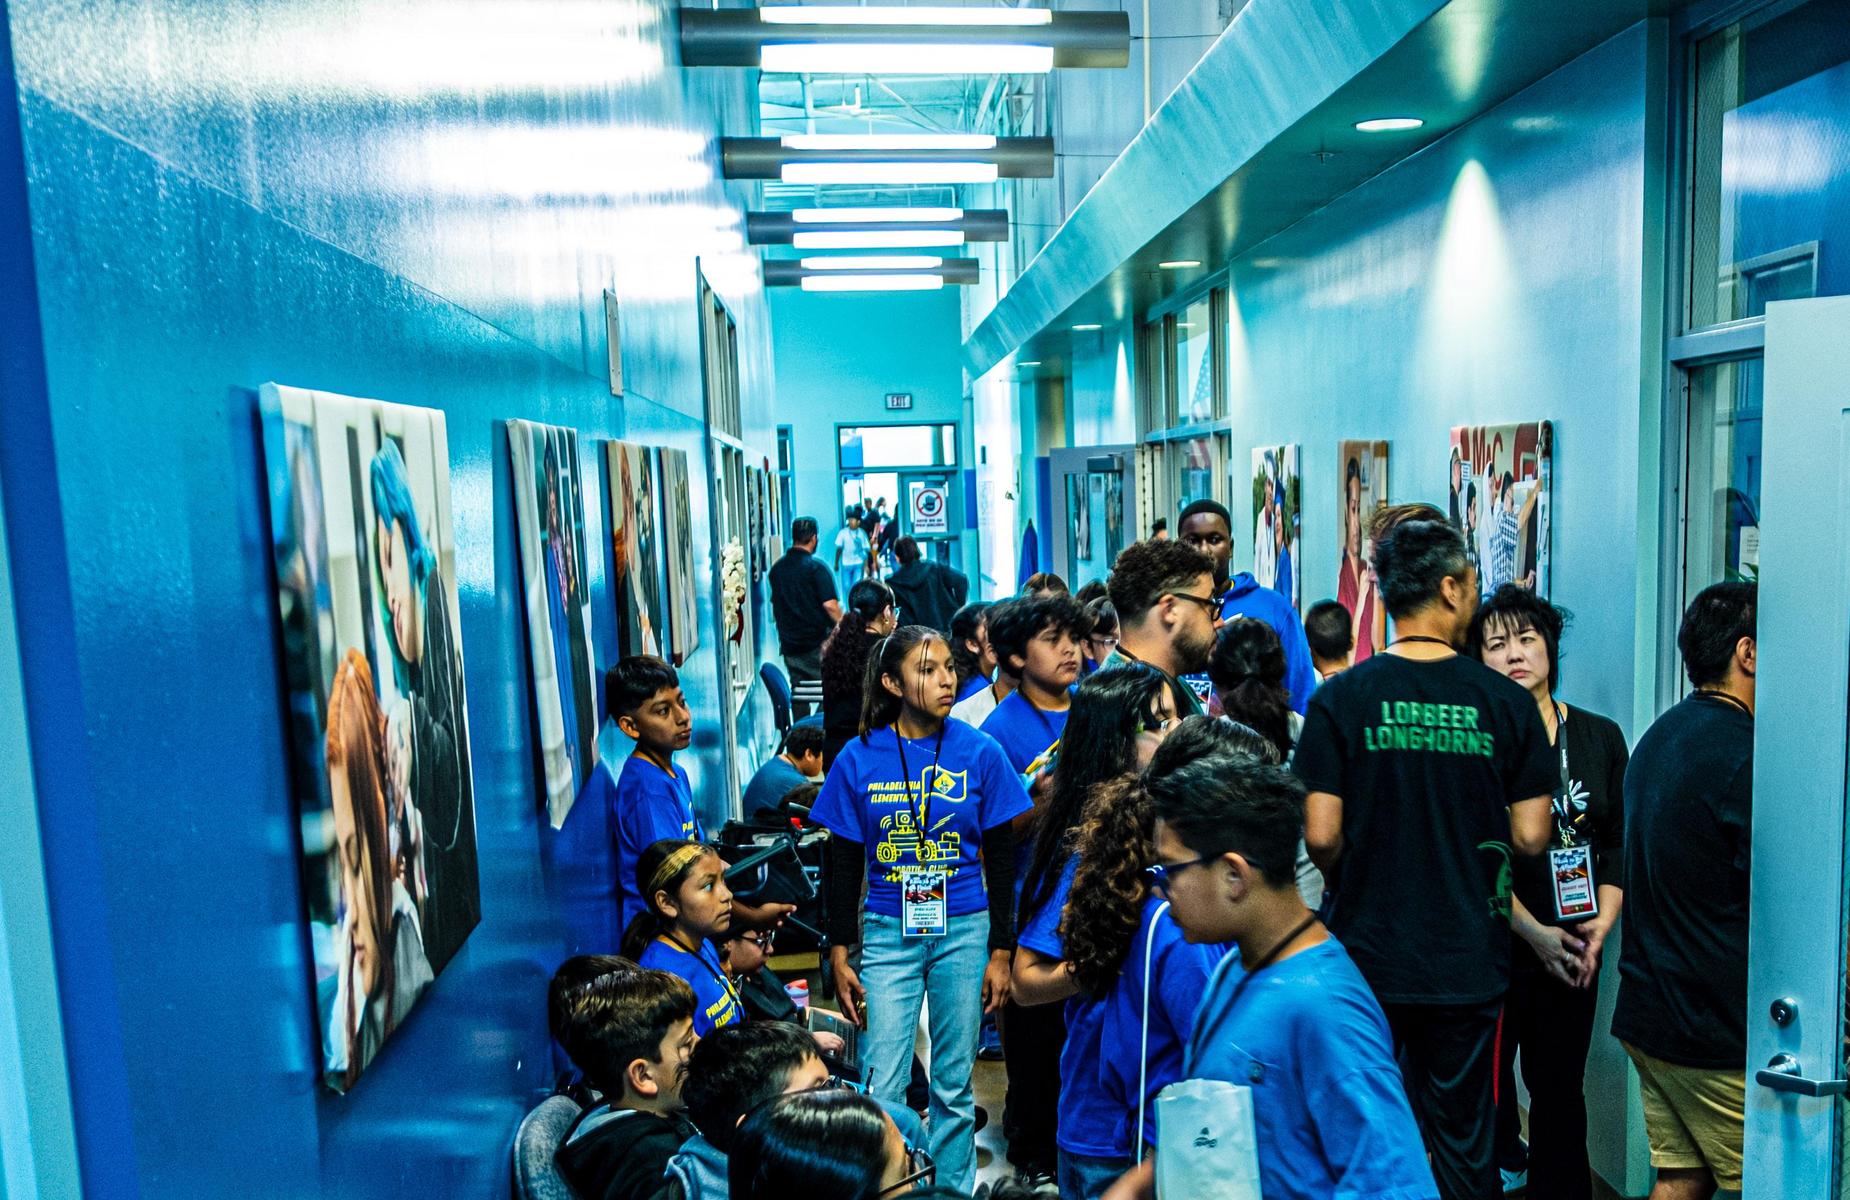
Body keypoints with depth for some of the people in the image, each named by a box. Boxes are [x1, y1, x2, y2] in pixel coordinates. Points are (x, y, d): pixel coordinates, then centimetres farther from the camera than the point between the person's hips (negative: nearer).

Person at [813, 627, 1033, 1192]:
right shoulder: (859, 758, -2)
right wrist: (839, 955, 2)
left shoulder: (979, 752, -3)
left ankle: (953, 1189, 29)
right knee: (880, 1091, -2)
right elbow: (844, 865, 4)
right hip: (888, 933, 0)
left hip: (964, 930, 0)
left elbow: (1001, 860, 2)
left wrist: (1000, 952, 1)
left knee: (954, 1087, 10)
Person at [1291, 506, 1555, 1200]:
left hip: (1366, 953, -1)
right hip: (1468, 958, 1)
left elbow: (1321, 836, -11)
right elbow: (1530, 837, -3)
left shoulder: (1341, 698, -9)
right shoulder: (1506, 701, -6)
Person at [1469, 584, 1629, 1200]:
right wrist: (1535, 933, -14)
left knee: (1561, 1087, 12)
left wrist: (1602, 923, -4)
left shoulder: (1601, 737, 6)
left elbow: (1621, 843, 8)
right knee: (1487, 1081, 5)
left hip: (1574, 948, 3)